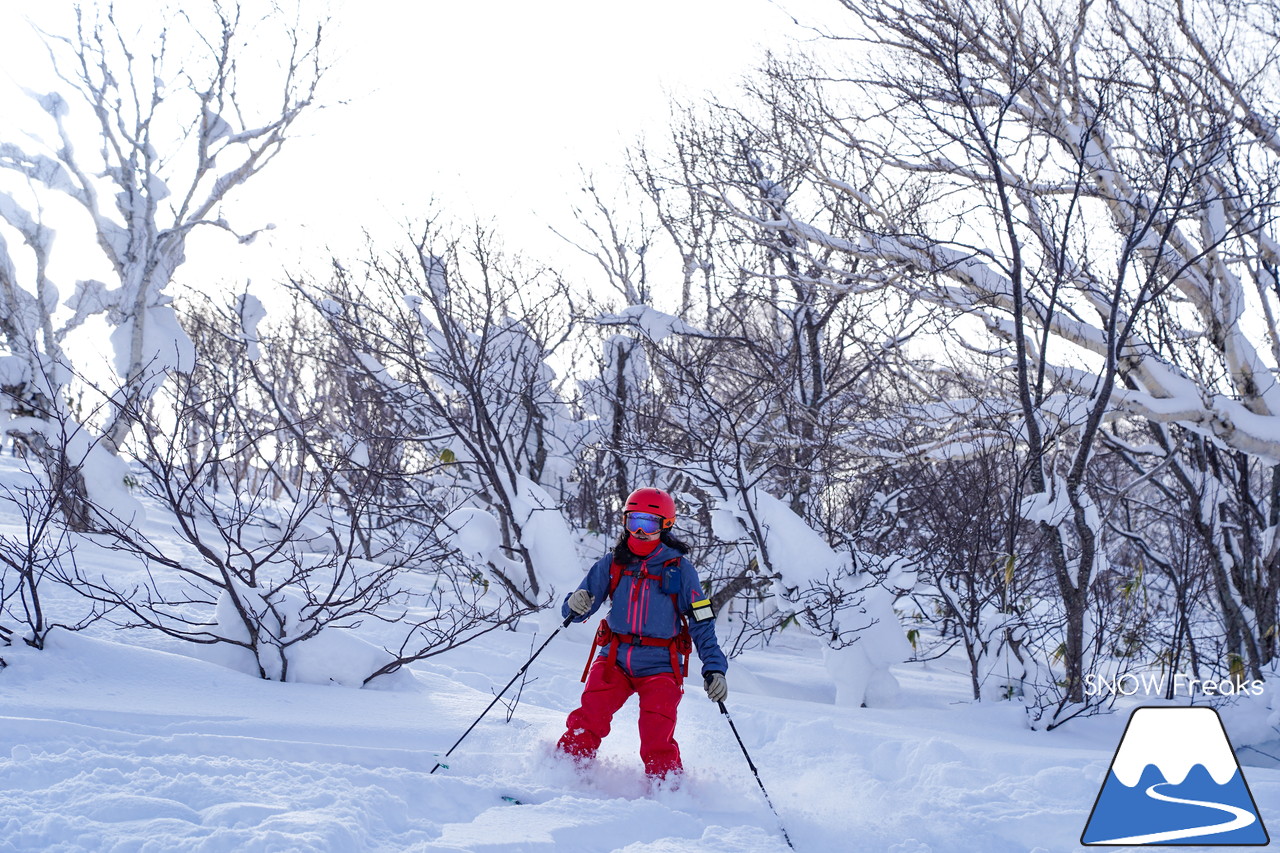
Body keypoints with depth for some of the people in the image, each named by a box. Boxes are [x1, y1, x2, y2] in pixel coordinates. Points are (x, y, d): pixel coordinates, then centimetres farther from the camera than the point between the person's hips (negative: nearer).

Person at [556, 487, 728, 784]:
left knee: (657, 742, -11)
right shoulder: (612, 564, 5)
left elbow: (702, 623, 0)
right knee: (587, 722, -14)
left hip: (660, 667, -2)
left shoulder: (679, 569, -1)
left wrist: (714, 668, -9)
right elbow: (576, 609, 5)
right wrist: (575, 605, -19)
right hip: (614, 659, 2)